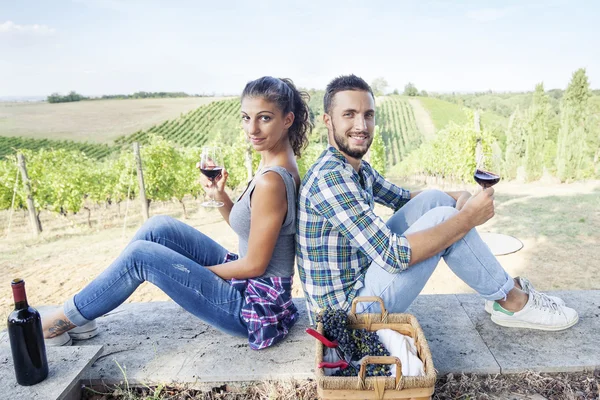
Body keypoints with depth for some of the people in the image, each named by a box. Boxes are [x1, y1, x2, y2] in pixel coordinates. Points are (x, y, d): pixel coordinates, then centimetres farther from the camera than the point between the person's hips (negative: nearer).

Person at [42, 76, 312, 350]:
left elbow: (255, 265, -21)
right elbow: (244, 227, 11)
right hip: (249, 285, 9)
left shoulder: (271, 180, -26)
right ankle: (82, 315, 15)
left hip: (256, 305, -9)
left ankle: (69, 318, 16)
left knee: (139, 255, -10)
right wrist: (220, 194, -7)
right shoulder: (278, 166, 4)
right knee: (158, 227, 4)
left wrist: (197, 271, -6)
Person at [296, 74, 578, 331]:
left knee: (434, 199, 2)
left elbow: (402, 197, 18)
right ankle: (512, 302, 5)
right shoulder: (330, 177, -25)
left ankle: (505, 288, 12)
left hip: (361, 274, 9)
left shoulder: (357, 167, 5)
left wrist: (460, 198, -2)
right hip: (347, 308, -9)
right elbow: (393, 255, -30)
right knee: (442, 217, -17)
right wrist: (468, 217, -21)